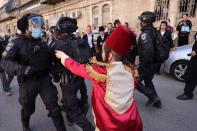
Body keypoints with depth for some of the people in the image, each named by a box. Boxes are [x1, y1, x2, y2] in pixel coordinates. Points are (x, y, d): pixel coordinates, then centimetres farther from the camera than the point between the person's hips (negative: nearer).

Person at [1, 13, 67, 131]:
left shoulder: (42, 42, 5)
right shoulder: (17, 43, -12)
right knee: (28, 109, 21)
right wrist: (20, 69, -37)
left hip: (45, 79, 3)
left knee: (54, 107, 4)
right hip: (28, 82, -3)